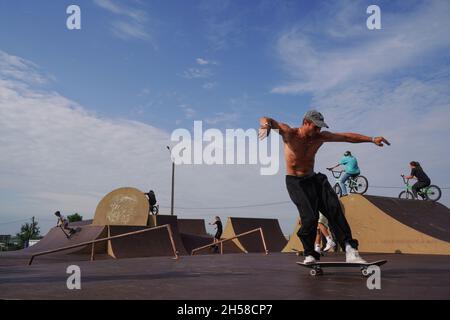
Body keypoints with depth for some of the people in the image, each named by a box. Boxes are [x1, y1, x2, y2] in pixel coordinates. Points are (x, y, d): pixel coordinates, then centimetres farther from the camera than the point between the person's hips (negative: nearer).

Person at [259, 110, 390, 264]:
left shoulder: (320, 137, 3)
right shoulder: (290, 134, -12)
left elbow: (347, 137, 6)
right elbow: (266, 120, -25)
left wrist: (372, 139, 2)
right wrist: (267, 124, -50)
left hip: (313, 179, 5)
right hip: (295, 182, -5)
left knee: (334, 208, -15)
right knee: (310, 217, -21)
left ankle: (350, 249, -17)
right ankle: (309, 254, 0)